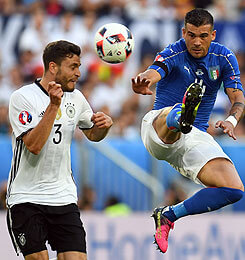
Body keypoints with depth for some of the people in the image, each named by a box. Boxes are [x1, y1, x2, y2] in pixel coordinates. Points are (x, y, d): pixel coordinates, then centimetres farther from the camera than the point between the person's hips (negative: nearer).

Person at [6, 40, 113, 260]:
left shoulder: (75, 98, 7)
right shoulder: (22, 97, -11)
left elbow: (93, 134, 23)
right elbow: (34, 145, -22)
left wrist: (104, 125, 0)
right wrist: (54, 106, -26)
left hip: (64, 197, 4)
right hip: (26, 198, -4)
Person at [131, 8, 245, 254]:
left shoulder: (224, 57, 4)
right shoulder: (173, 54, -9)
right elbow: (153, 72, -31)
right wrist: (143, 81, -57)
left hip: (195, 137, 4)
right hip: (158, 128, -4)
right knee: (172, 113, -41)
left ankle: (169, 215, -2)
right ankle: (181, 116, -81)